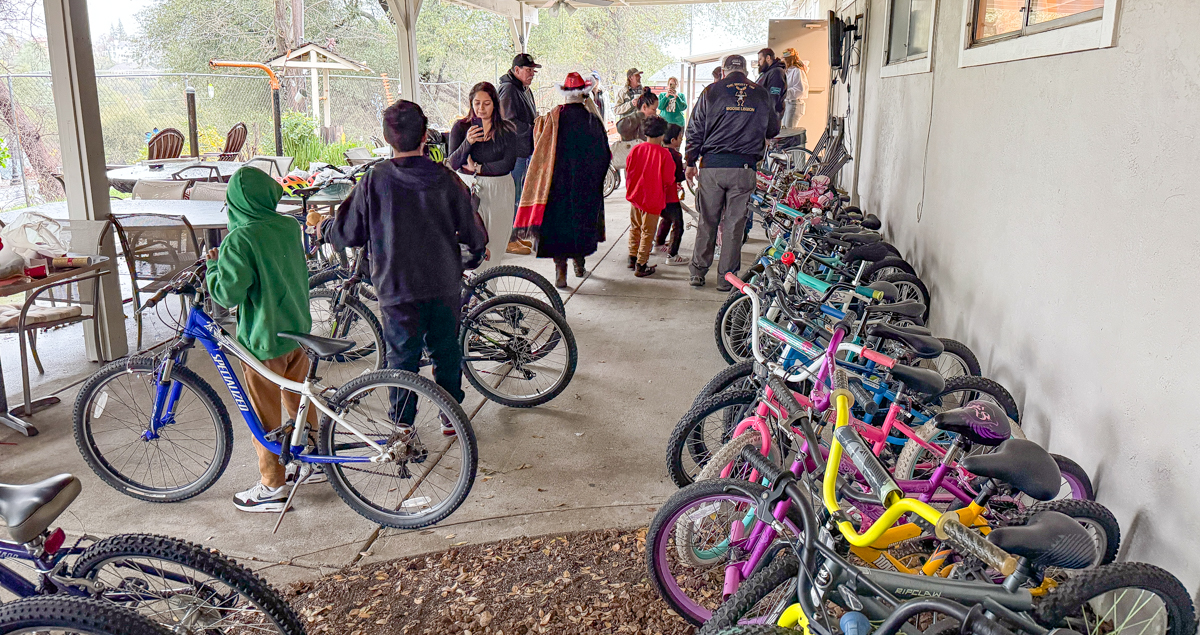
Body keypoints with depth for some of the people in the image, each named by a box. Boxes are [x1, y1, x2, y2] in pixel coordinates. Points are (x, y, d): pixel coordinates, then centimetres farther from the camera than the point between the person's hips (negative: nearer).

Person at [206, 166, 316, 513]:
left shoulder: (239, 240, -20)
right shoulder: (290, 227, 1)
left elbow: (228, 294, -21)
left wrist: (214, 265, -3)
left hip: (263, 340, -7)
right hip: (298, 329, 7)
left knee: (266, 416, 5)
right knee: (300, 401, 21)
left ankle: (272, 488, 15)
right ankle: (313, 462, 35)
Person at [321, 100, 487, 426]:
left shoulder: (374, 180, -10)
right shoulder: (446, 179, -6)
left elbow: (348, 234, -4)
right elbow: (472, 233, 0)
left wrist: (323, 228, 19)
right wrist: (477, 254, 23)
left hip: (397, 288, -1)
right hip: (445, 285, 2)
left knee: (402, 357, 12)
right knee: (447, 352, 17)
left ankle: (402, 424, 21)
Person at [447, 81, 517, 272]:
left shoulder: (507, 130, 4)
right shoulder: (460, 127, 3)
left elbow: (508, 164, -6)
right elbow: (453, 163, -5)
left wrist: (477, 168, -9)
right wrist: (467, 142, -22)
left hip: (500, 192, 1)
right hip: (470, 188, -1)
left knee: (495, 246, 4)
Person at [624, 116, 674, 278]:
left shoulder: (636, 149, -4)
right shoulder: (664, 153, -15)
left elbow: (628, 170, 6)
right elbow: (669, 180, -11)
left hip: (635, 196, 4)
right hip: (653, 199, -4)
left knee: (635, 228, 20)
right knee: (647, 232, 4)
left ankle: (632, 258, 31)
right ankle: (641, 265, 7)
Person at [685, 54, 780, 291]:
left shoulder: (712, 91, 3)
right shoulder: (762, 94, 9)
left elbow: (695, 129, 4)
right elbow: (773, 130, 21)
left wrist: (691, 162, 12)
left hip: (713, 165, 0)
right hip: (745, 168, 1)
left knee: (707, 221, 9)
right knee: (734, 224, 6)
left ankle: (698, 272, 15)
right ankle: (726, 277, 11)